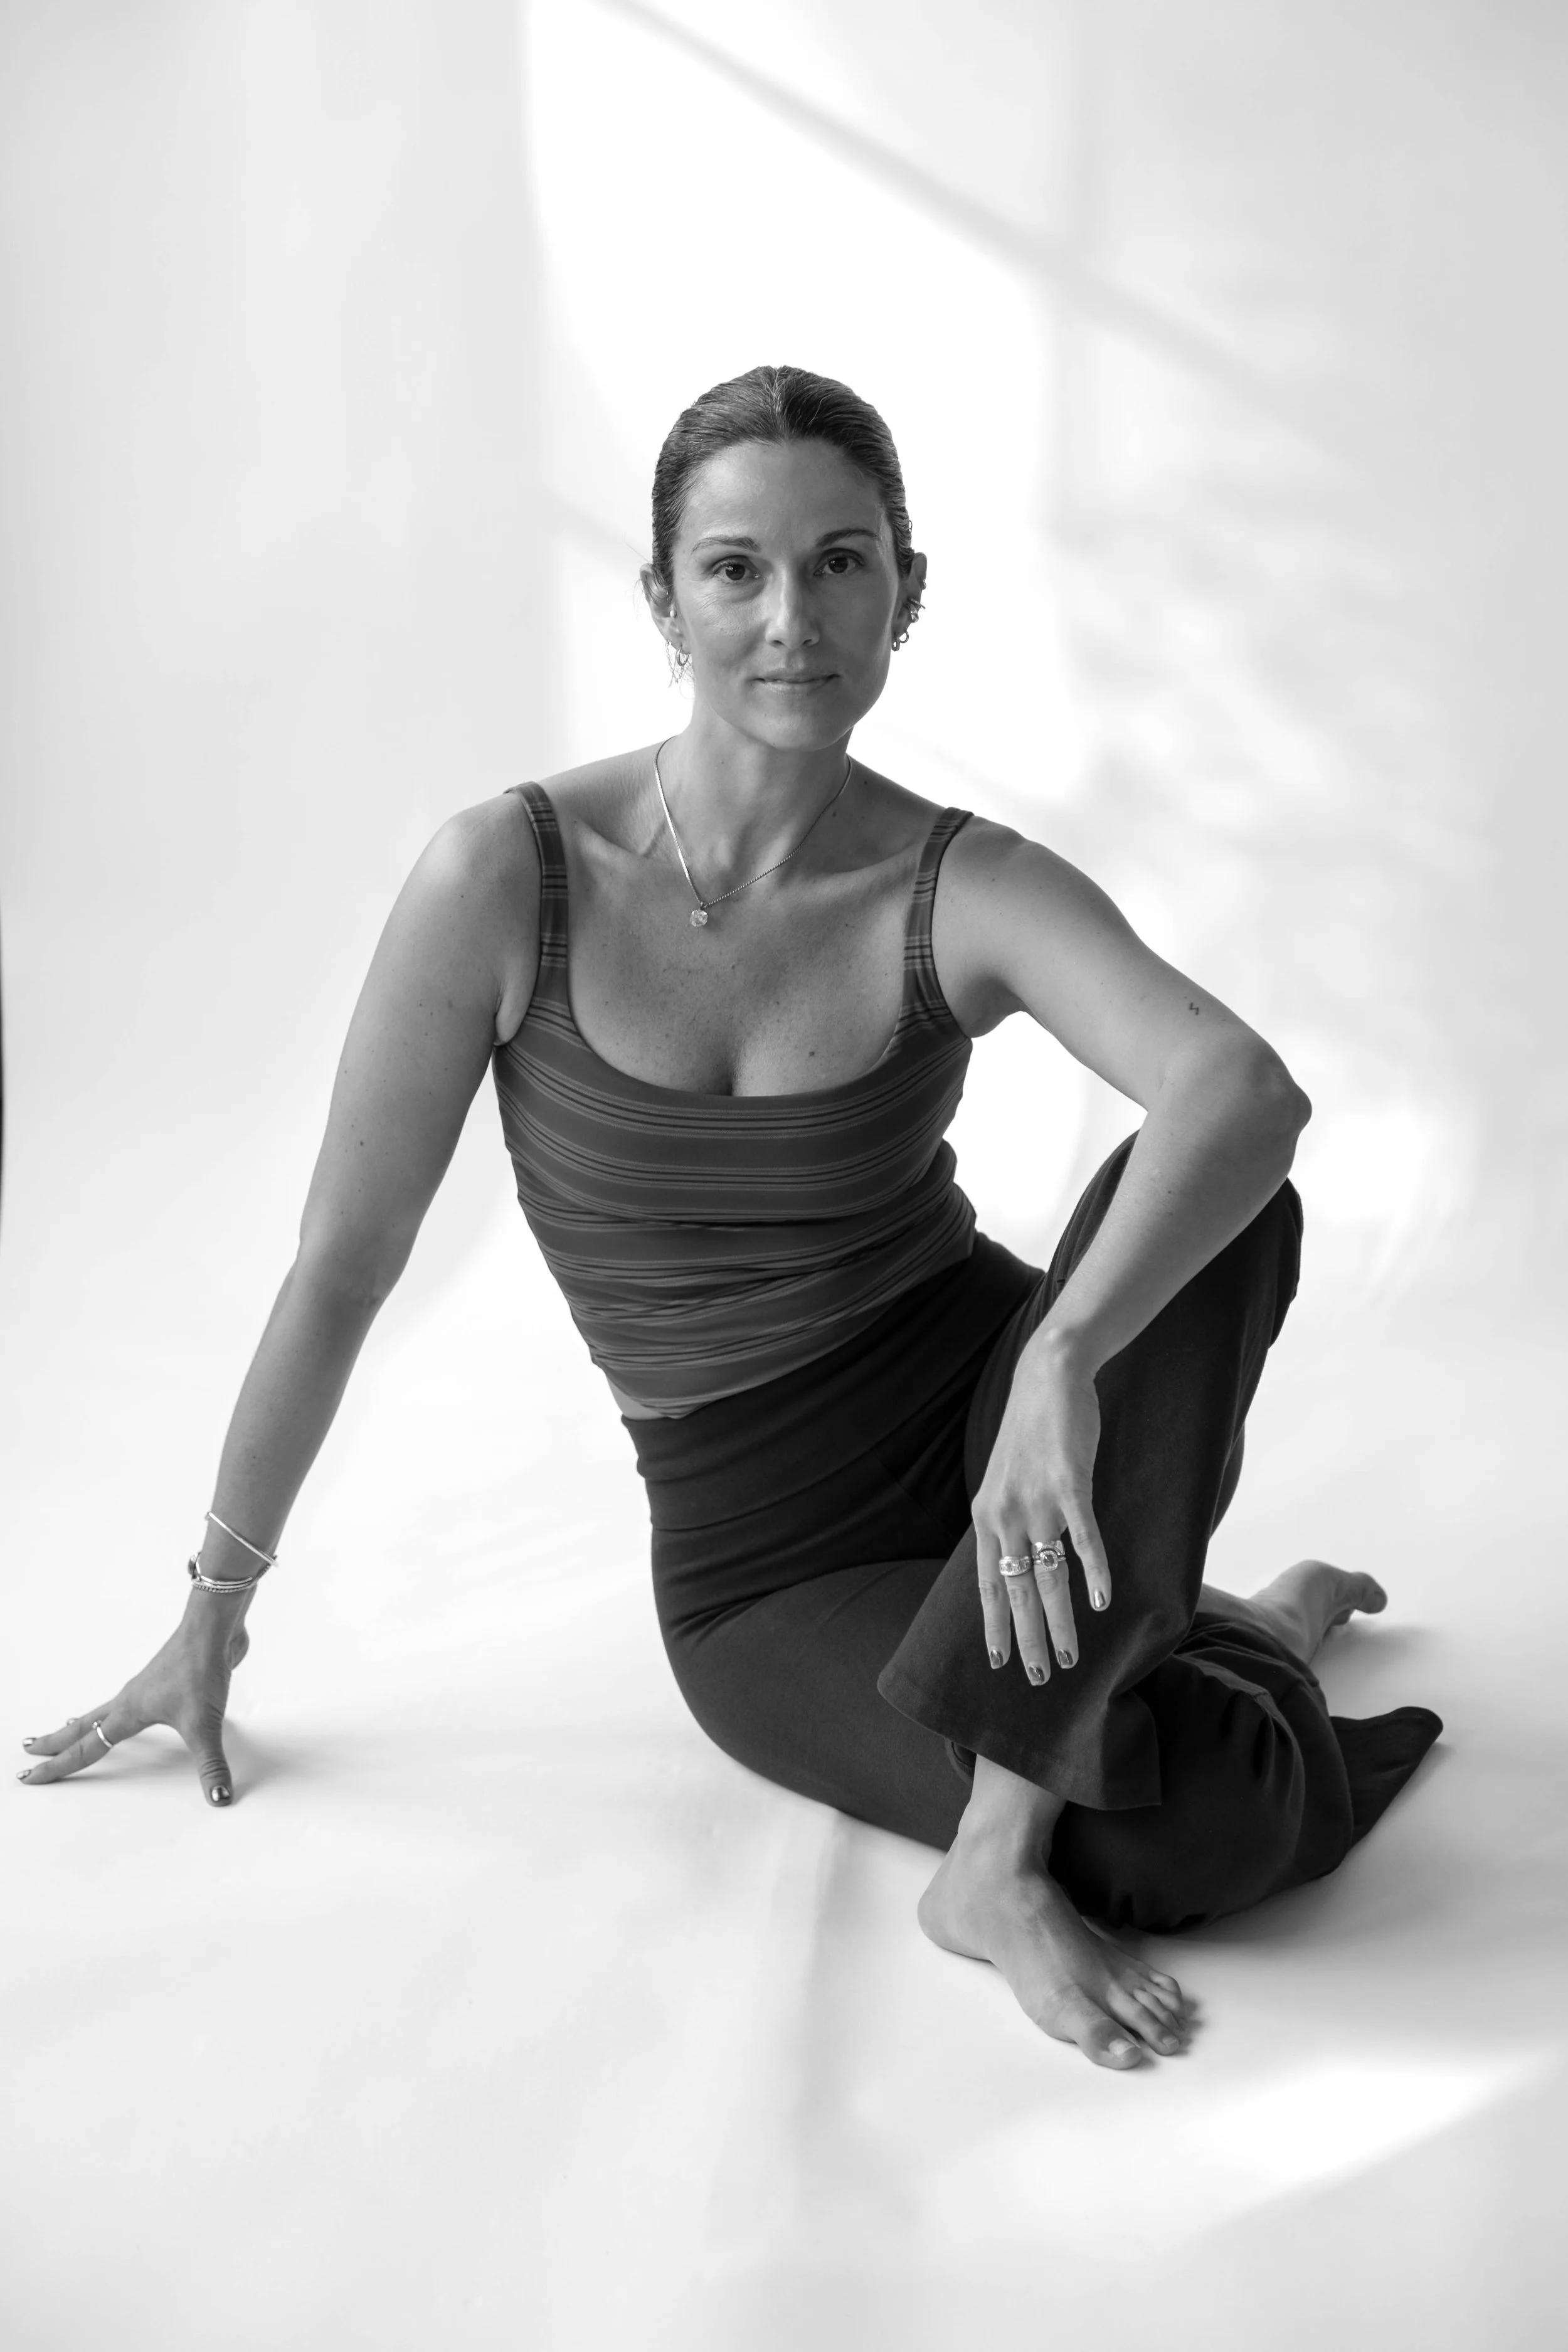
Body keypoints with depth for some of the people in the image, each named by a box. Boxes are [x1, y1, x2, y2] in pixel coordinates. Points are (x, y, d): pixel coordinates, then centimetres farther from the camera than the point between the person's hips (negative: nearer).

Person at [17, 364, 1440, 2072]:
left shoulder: (965, 891, -12)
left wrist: (1067, 1357, -49)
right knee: (1200, 1832, -27)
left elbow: (1249, 1091, -31)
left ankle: (1000, 1855, -18)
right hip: (760, 1563, -2)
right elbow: (341, 1266, -8)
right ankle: (1247, 1635, 9)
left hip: (987, 1403, 2)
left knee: (1218, 1204, -32)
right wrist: (215, 1607, -1)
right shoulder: (510, 877, -14)